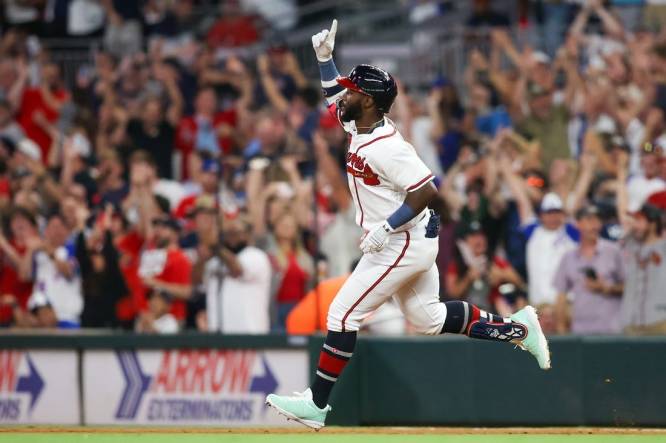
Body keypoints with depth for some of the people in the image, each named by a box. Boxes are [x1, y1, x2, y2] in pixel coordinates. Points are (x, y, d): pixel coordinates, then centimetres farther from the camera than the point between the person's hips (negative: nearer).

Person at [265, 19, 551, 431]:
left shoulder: (387, 147, -24)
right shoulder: (358, 126, 4)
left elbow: (426, 190, -27)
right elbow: (333, 94, 23)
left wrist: (385, 228, -25)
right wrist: (325, 57, 9)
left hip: (403, 243, -10)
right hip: (407, 242, 10)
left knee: (343, 314, -7)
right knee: (428, 318, 17)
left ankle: (318, 403, -4)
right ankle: (517, 328, 20)